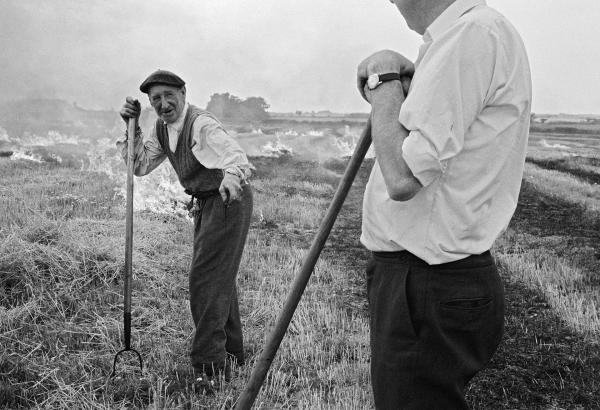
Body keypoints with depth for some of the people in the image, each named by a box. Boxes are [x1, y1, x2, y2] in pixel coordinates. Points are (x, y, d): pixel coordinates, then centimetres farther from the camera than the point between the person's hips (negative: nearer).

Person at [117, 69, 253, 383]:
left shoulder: (202, 125, -24)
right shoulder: (162, 127, 3)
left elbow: (238, 158, -39)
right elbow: (141, 165, 6)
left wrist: (232, 177, -61)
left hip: (229, 202, -9)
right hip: (205, 203, 10)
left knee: (206, 278, -13)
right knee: (219, 277, 18)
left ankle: (209, 364, -6)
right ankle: (231, 353, 33)